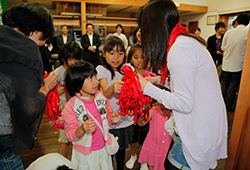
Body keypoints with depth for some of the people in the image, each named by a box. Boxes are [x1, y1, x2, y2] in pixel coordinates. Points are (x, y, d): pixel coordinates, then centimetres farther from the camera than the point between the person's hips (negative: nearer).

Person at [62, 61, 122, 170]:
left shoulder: (101, 98, -7)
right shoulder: (70, 107, -18)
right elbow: (70, 135, -14)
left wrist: (112, 120, -13)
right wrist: (82, 129, -34)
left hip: (103, 149, 4)